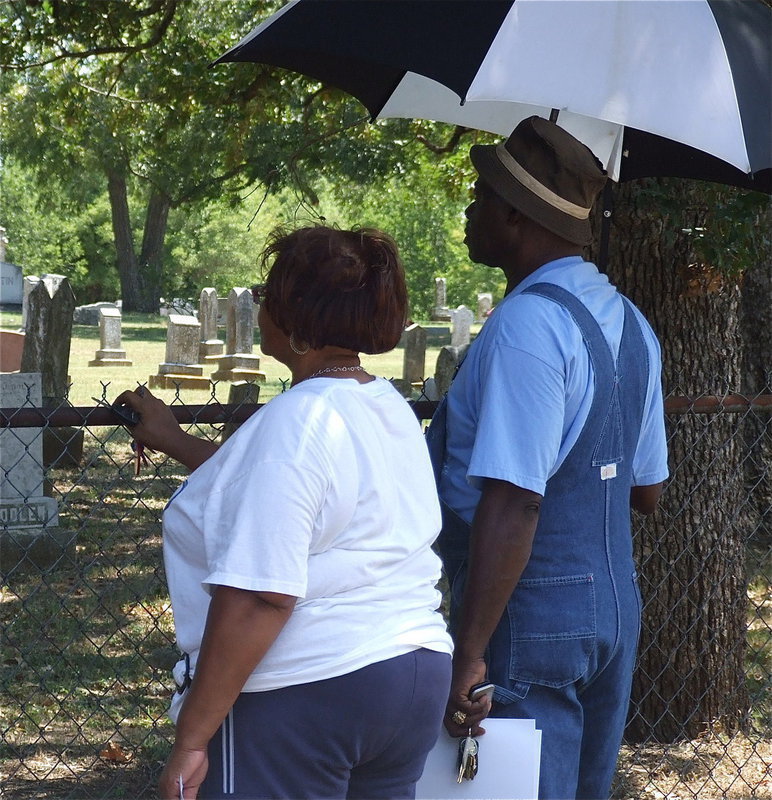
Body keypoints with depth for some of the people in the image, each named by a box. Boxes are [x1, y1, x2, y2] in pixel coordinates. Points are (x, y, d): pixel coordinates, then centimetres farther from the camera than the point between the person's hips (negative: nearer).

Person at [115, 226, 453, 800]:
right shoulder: (390, 408, 9)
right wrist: (173, 441, 34)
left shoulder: (300, 420, -18)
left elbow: (259, 596, -24)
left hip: (303, 693, -9)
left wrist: (191, 738, -20)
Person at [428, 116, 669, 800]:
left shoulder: (527, 323, -20)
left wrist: (469, 653, -25)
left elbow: (512, 505, -26)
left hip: (529, 623, -9)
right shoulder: (627, 321, 9)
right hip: (615, 612, 9)